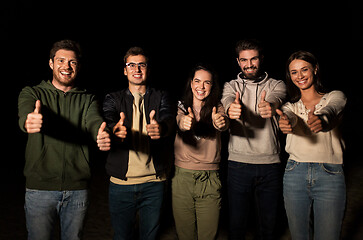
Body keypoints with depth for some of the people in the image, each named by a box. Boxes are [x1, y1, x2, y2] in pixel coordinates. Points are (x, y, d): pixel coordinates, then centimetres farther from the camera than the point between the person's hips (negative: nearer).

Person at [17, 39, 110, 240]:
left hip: (77, 188, 1)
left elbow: (94, 121, -14)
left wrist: (102, 135, -39)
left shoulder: (87, 100, 7)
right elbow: (25, 114, -19)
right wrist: (29, 122, -45)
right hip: (40, 187, -1)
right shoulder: (32, 93, 3)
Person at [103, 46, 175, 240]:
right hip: (120, 182, 0)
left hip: (153, 182, 0)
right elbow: (107, 121, -14)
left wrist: (160, 127, -40)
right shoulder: (113, 99, 6)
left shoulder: (160, 97, 5)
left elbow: (169, 118, -15)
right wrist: (115, 130, -40)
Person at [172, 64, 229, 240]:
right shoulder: (181, 107, 3)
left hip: (210, 179, 0)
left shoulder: (217, 108, 2)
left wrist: (220, 122, -44)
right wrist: (185, 122, -44)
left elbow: (224, 123, -20)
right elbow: (179, 121, -20)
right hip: (182, 177, 0)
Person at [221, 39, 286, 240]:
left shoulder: (276, 85, 6)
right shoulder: (232, 86, 6)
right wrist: (231, 108, -42)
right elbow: (227, 100, -17)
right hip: (238, 164, 0)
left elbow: (277, 97, -18)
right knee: (236, 224, 8)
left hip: (270, 164, 1)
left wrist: (270, 105, -43)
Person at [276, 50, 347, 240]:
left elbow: (331, 109, -19)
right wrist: (285, 121, -38)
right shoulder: (291, 105, 13)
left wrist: (321, 119, -44)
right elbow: (289, 115, -12)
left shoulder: (335, 96, 6)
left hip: (330, 176, -2)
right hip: (295, 174, 2)